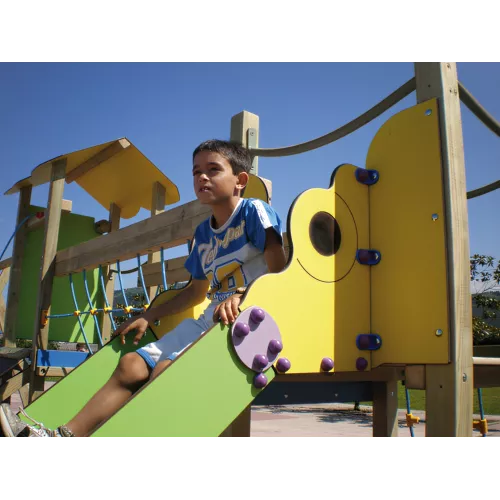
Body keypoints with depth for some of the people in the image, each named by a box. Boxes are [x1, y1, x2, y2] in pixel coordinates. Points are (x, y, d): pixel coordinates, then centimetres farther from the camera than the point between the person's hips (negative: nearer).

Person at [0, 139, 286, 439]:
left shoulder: (253, 211, -2)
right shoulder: (204, 233, 19)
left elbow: (279, 269, -12)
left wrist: (240, 295, -27)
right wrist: (149, 317, 20)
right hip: (209, 318, 8)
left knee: (167, 367, -27)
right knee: (132, 364, -9)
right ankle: (66, 435, -13)